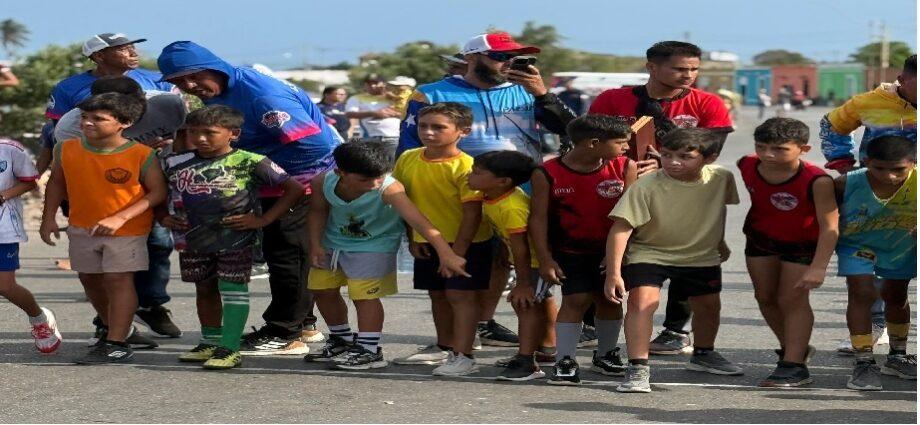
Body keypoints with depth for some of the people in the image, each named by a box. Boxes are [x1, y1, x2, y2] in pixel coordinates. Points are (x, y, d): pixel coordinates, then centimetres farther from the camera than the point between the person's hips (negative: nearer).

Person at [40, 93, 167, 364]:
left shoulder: (142, 154, -18)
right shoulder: (66, 149, -6)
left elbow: (158, 192, -16)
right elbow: (56, 183, 9)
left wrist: (120, 218, -23)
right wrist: (48, 218, 3)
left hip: (127, 230, -5)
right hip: (81, 227, 5)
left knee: (118, 279, -11)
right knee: (90, 279, 15)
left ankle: (117, 344, -8)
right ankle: (110, 328, 35)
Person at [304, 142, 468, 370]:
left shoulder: (389, 189, -37)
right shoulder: (324, 183, -24)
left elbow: (418, 220, -45)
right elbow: (318, 211, -3)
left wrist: (446, 254, -53)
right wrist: (315, 245, -8)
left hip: (375, 246, -5)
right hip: (333, 242, 5)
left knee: (364, 295, -12)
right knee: (322, 290, 14)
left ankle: (370, 352, 1)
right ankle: (342, 341, 33)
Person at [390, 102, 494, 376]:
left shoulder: (465, 166, -20)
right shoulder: (408, 159, -2)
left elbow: (472, 213, -20)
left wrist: (457, 251, -20)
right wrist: (413, 238, 3)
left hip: (466, 243, -6)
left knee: (461, 295, -6)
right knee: (438, 295, 17)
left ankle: (463, 356, -4)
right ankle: (444, 348, 32)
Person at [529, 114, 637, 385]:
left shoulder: (625, 168, -8)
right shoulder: (547, 174, -13)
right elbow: (539, 217, -9)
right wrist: (545, 261, -10)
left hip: (611, 250, 3)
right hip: (570, 251, -2)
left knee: (609, 300, 11)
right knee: (576, 300, -8)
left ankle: (605, 355, 29)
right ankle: (565, 362, -2)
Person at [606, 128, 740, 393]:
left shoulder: (721, 178, -16)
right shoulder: (647, 186, -29)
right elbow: (621, 227, -30)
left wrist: (719, 241, 20)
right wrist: (614, 274, -35)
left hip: (702, 255, 4)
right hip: (649, 252, -4)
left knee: (708, 304, 19)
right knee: (642, 300, -25)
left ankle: (703, 355, 46)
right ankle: (637, 369, -21)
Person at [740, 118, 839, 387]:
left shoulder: (816, 181, -36)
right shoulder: (747, 166, -19)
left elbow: (830, 226, -35)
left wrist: (818, 267, -42)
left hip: (803, 243, -6)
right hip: (761, 238, 6)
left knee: (792, 300, -9)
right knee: (765, 297, 12)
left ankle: (793, 365, -5)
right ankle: (793, 348, 31)